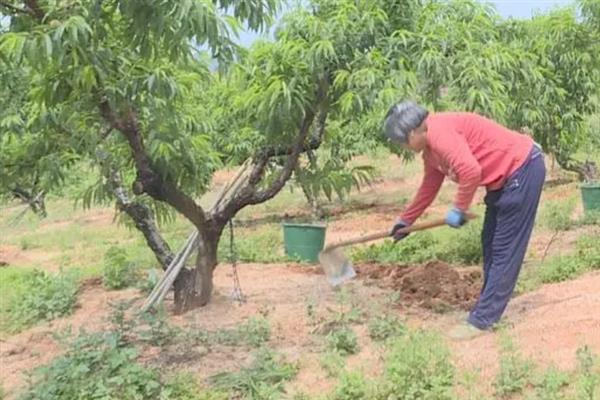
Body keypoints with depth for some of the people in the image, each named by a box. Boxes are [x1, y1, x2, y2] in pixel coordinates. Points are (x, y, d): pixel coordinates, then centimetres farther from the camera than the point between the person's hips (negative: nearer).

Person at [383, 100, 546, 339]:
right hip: (504, 177, 11)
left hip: (522, 168, -11)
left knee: (504, 249, -6)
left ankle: (481, 320, -3)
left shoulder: (438, 132, -21)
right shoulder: (430, 147, 11)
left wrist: (458, 209, -19)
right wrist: (405, 220, 30)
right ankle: (488, 310, 22)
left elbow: (471, 171, -32)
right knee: (491, 245, 14)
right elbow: (429, 188, 23)